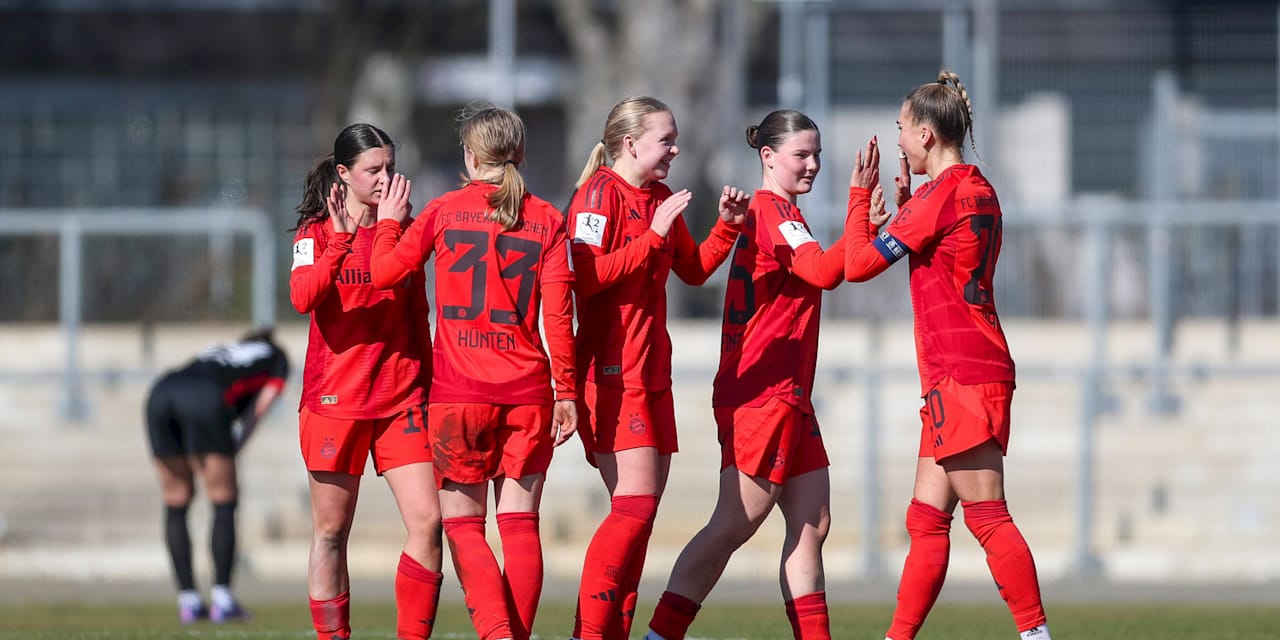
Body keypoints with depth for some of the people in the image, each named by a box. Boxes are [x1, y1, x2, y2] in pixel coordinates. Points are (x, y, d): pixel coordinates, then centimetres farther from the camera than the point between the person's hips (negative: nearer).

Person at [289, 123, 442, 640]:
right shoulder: (317, 233, 1)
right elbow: (303, 297, -19)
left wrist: (427, 387, 14)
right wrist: (342, 238, -26)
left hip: (401, 399, 3)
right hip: (335, 400, -3)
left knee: (427, 522, -9)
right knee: (331, 532, 3)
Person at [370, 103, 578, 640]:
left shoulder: (445, 211, 0)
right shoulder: (547, 219, 3)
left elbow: (385, 269, 5)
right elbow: (558, 314, -1)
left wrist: (390, 221, 23)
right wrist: (565, 391, 3)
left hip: (459, 393, -1)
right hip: (527, 392, 1)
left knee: (463, 525, 3)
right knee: (520, 525, 6)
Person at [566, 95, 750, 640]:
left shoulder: (660, 201, 17)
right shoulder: (601, 193, -8)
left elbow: (694, 269, 25)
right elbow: (585, 276, -18)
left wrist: (727, 226, 10)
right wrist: (654, 236, -19)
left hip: (651, 370, 9)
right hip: (612, 371, -9)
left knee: (641, 508, 6)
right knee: (636, 504, -17)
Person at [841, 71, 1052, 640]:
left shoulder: (942, 194, -12)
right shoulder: (977, 190, 16)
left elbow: (858, 264, -9)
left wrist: (860, 195, 3)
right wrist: (905, 204, 17)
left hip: (962, 377, -10)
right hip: (970, 375, 10)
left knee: (988, 518, -11)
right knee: (926, 522, 10)